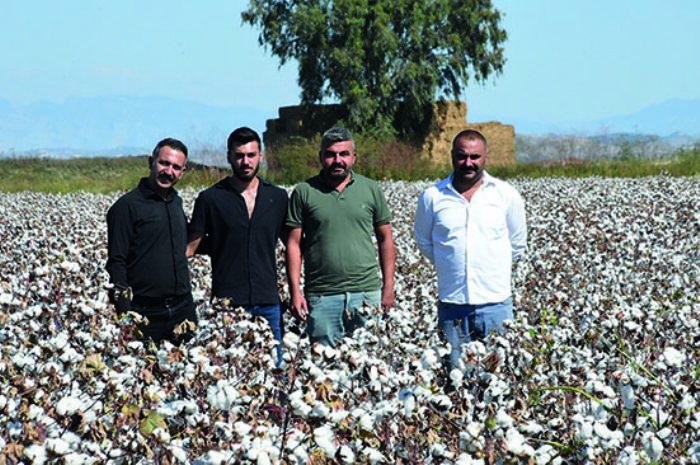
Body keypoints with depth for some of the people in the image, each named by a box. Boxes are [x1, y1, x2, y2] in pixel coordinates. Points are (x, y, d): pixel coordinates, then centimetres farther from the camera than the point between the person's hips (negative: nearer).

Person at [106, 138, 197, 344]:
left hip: (183, 310, 6)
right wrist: (125, 319, -17)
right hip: (145, 313, -6)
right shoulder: (127, 206, -7)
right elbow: (116, 264, -10)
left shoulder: (176, 203, 14)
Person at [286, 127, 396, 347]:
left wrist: (388, 287, 5)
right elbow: (294, 243, 3)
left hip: (367, 293, 1)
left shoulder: (371, 189, 8)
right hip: (321, 296, -1)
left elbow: (385, 240, 11)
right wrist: (295, 292, -4)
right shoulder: (304, 192, 3)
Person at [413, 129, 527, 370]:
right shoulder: (432, 197, 3)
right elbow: (424, 242, 18)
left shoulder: (507, 195, 4)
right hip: (451, 304, 0)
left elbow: (517, 243, 16)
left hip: (495, 304, 0)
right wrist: (450, 266, 11)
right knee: (454, 367, 2)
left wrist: (492, 267, 12)